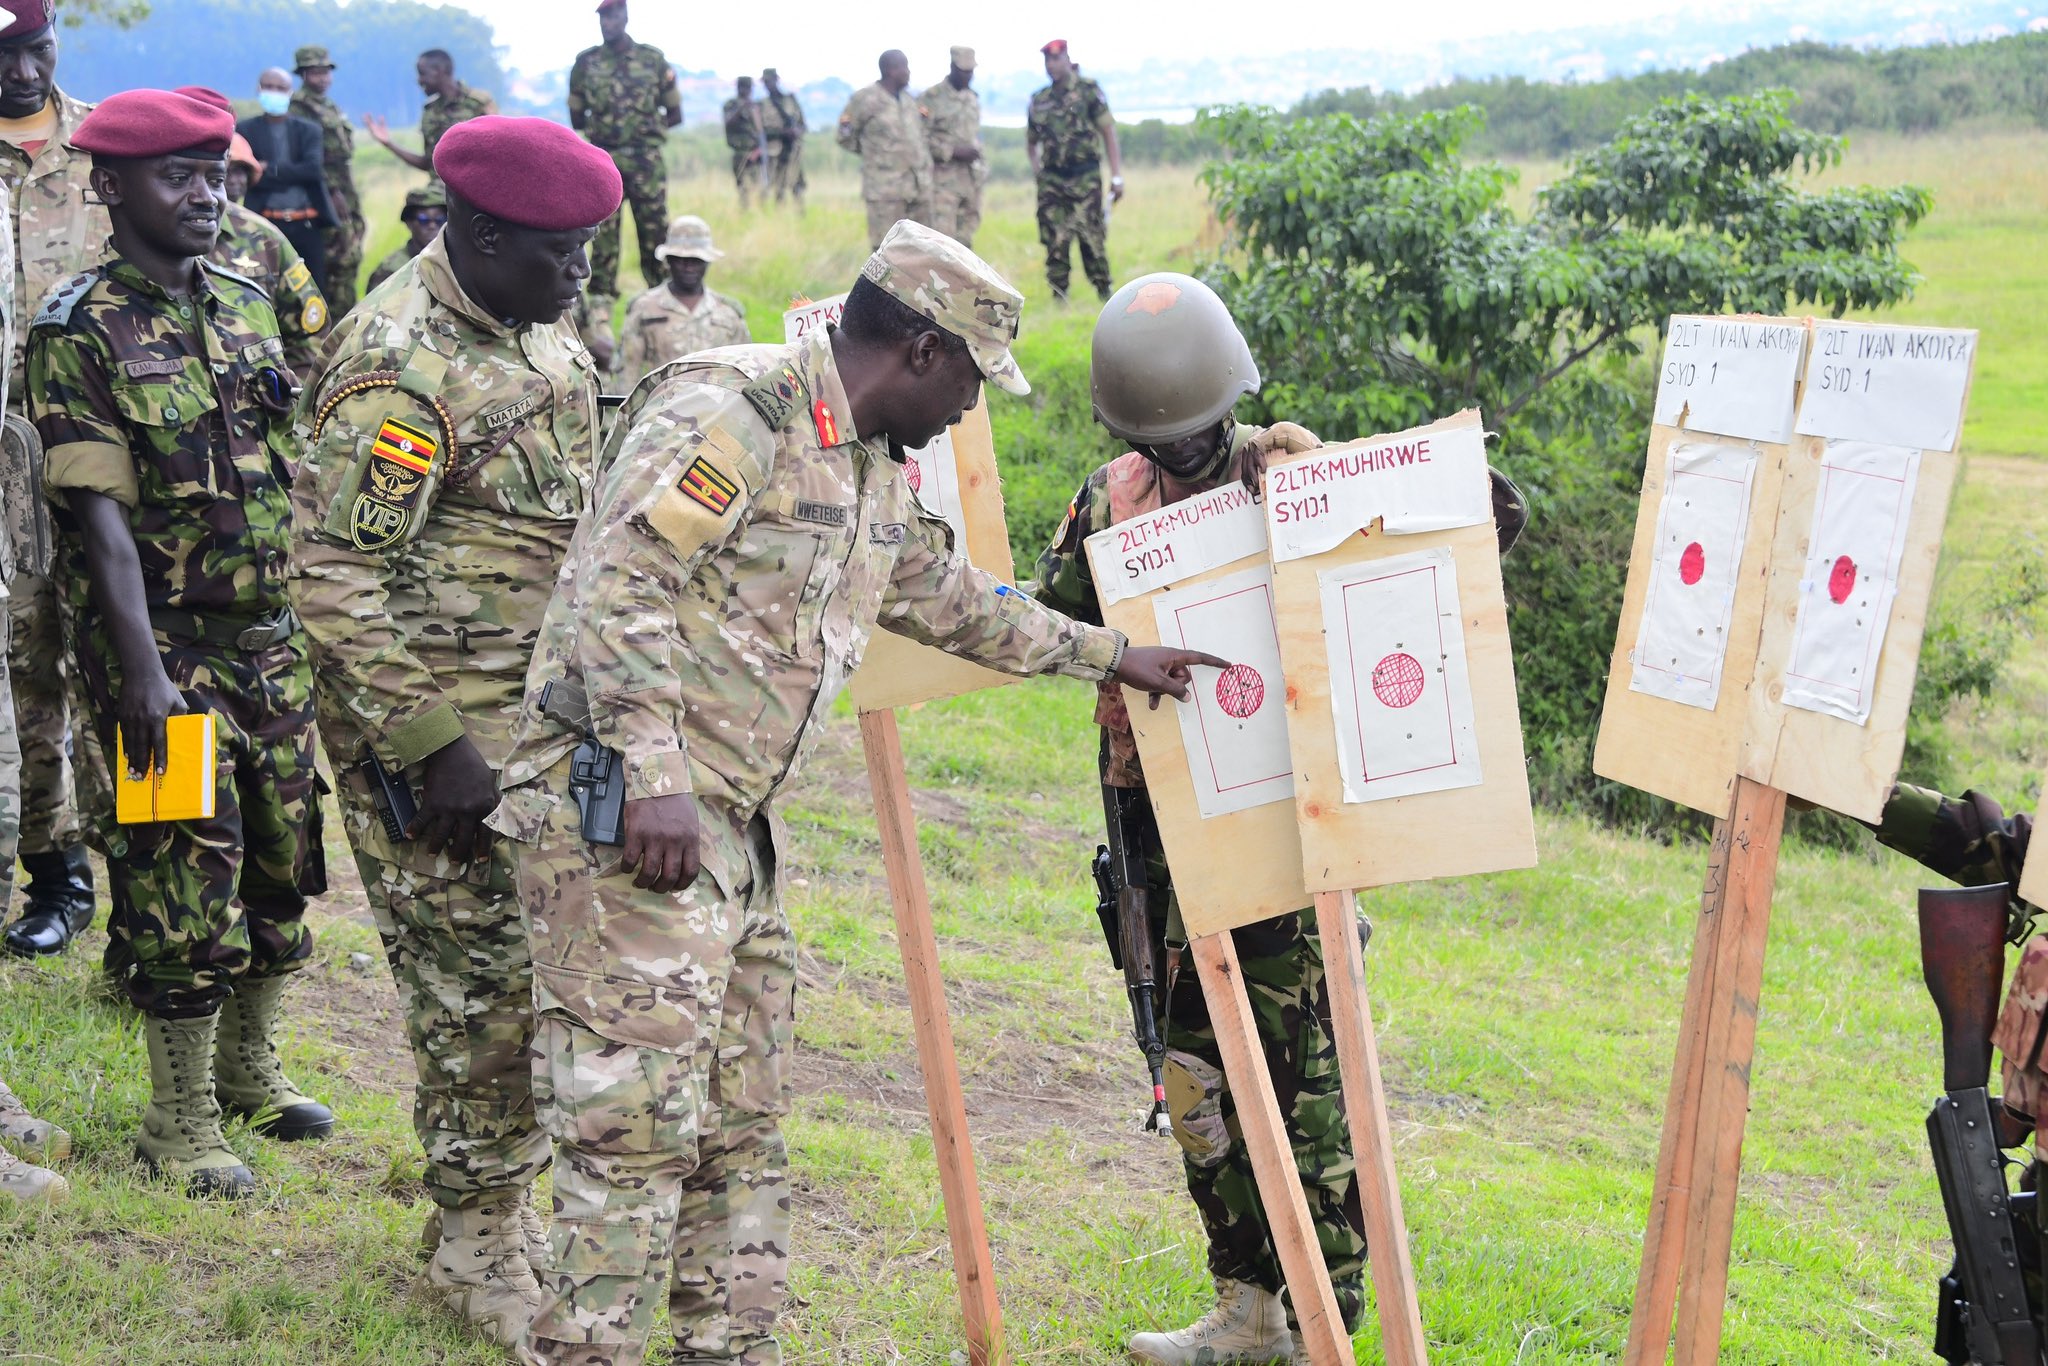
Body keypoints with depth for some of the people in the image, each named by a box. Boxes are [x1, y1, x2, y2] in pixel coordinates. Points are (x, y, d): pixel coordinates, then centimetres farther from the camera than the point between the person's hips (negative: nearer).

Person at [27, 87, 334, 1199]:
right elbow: (101, 514, -16)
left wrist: (310, 623, 14)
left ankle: (249, 1067, 33)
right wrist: (143, 675, -21)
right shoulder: (80, 332, -11)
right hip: (166, 652, -6)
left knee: (279, 862, 14)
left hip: (270, 642, 6)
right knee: (184, 883, -3)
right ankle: (180, 1123, 10)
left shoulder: (246, 304, 9)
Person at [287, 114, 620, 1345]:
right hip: (442, 729, -8)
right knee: (486, 989, -2)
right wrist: (432, 747, -22)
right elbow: (334, 583, -21)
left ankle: (511, 1205, 29)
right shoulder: (399, 367, -20)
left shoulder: (538, 329, 9)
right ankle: (478, 1252, 13)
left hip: (541, 714, 8)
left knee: (548, 970, 13)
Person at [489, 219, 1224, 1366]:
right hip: (631, 816, -10)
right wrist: (656, 776, -27)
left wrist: (1109, 653, 37)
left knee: (744, 1128, 13)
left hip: (739, 829, 10)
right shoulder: (730, 411, -14)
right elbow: (615, 586, -21)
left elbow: (950, 595, 34)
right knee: (638, 1120, -10)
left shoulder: (873, 473, 18)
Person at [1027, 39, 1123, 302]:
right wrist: (1036, 168, 7)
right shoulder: (1039, 100, 14)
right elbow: (1031, 141, 26)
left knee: (1091, 239, -6)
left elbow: (1108, 132, -1)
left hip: (1085, 179, -4)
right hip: (1051, 180, 4)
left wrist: (1116, 176, -7)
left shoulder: (1088, 90, 1)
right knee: (1054, 242, 1)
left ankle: (1105, 294, 3)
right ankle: (1058, 298, 6)